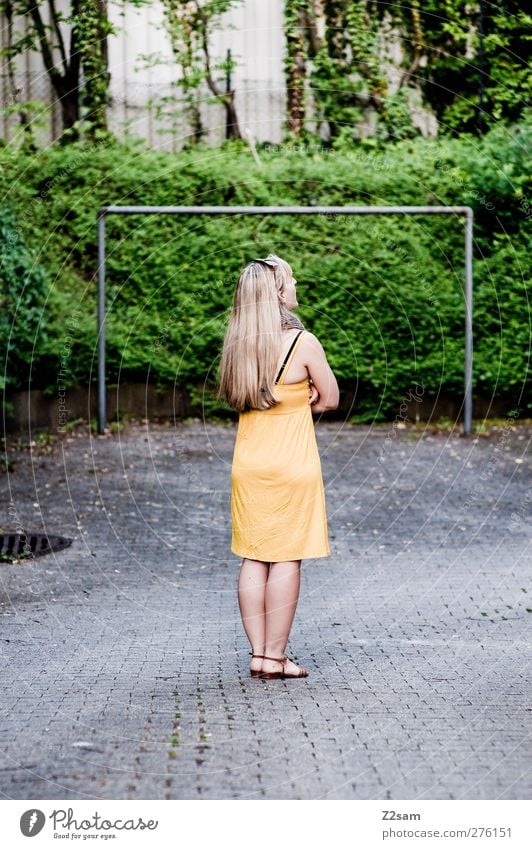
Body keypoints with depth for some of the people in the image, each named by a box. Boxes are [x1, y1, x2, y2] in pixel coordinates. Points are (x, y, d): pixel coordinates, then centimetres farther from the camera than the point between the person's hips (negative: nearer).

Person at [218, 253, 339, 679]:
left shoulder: (237, 344, 2)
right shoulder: (303, 342, -13)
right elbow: (330, 400, -2)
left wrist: (289, 404, 7)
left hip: (248, 463, 5)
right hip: (292, 463, -5)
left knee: (253, 558, 10)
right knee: (287, 559, 1)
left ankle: (258, 654, 13)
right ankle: (275, 657, 3)